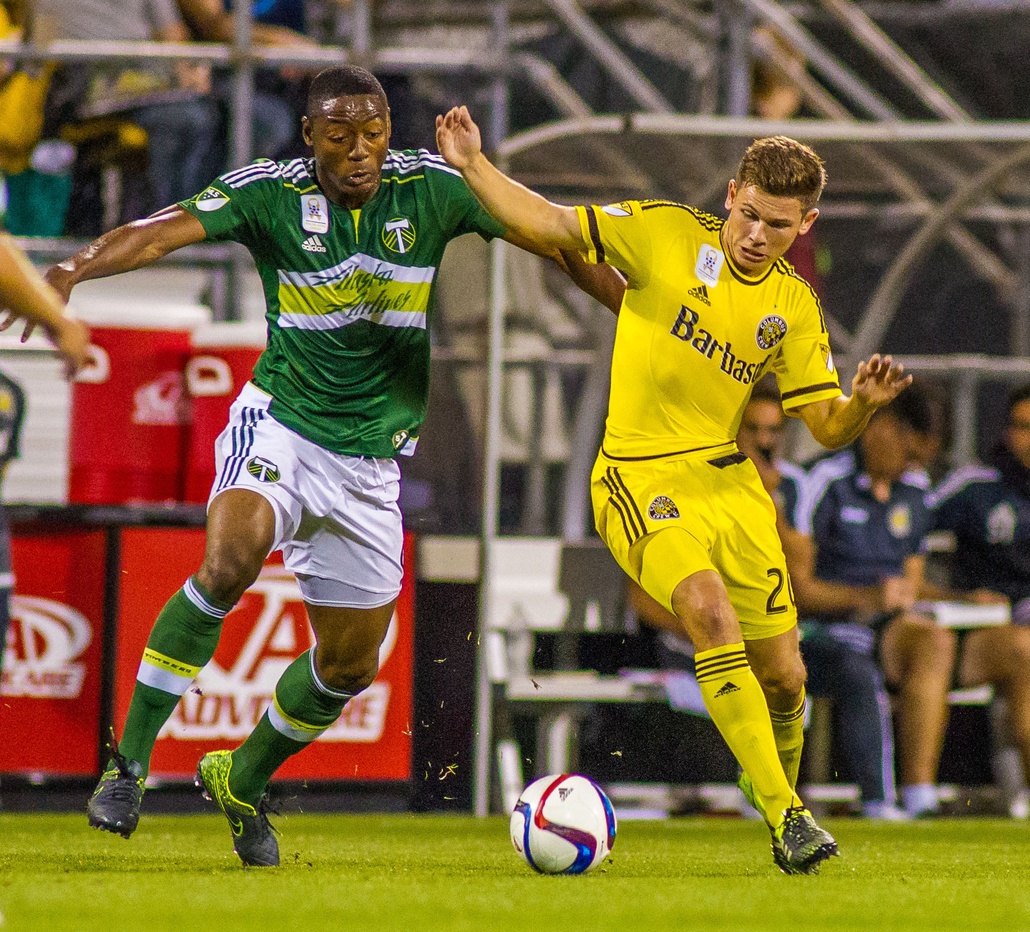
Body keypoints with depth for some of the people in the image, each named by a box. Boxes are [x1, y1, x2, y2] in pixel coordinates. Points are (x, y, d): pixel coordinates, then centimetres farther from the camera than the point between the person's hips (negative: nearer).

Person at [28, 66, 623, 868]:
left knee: (351, 664, 10)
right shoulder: (270, 193, -12)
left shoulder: (431, 189, -6)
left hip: (372, 460, 4)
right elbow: (166, 230, -25)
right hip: (281, 425, -4)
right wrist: (72, 272, -43)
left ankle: (242, 782, 37)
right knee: (230, 560, -33)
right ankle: (128, 764, -25)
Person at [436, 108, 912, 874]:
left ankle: (777, 780, 38)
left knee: (783, 675, 3)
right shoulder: (664, 234, -5)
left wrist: (865, 401, -16)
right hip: (642, 479, -4)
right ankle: (784, 813, -26)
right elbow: (548, 228, -3)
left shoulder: (794, 307, 6)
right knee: (711, 611, -29)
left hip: (731, 483, 5)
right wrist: (472, 166, -14)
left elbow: (828, 428, 5)